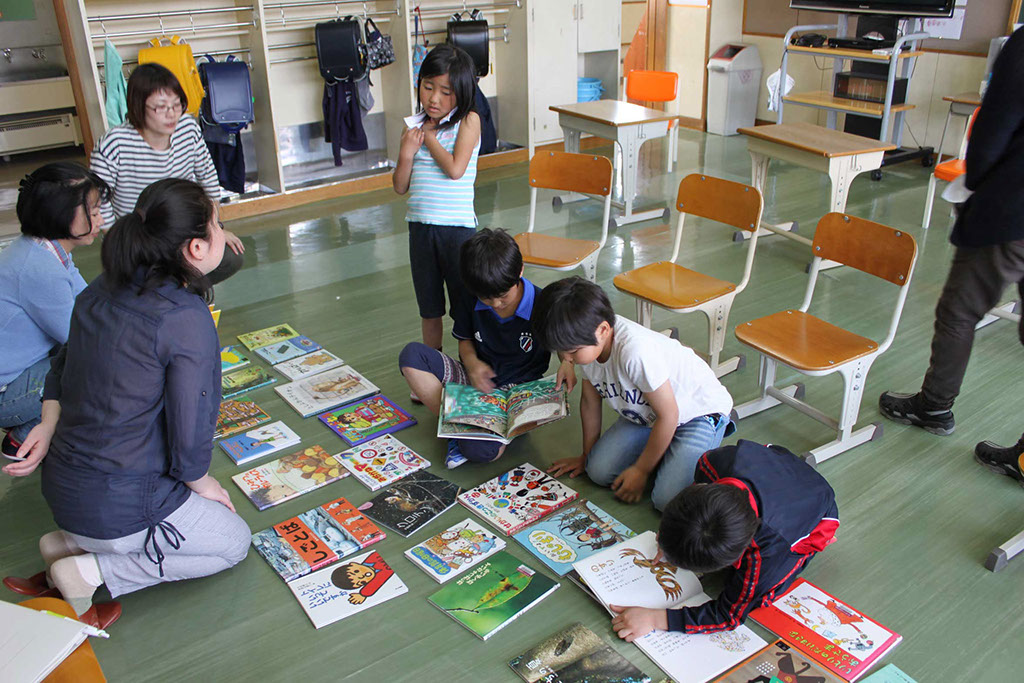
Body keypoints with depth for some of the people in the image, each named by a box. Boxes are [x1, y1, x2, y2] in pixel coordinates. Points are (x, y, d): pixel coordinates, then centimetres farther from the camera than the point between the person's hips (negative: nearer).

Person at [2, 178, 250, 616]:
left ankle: (73, 539, 15)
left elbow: (63, 363, 12)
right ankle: (90, 570, 2)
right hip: (116, 505, -8)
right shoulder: (188, 320, -26)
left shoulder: (102, 289, 0)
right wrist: (201, 482, -2)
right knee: (234, 542, 13)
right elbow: (190, 427, -20)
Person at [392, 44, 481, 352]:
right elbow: (400, 187, 7)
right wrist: (406, 154, -10)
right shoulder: (413, 125, 5)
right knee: (428, 306, 18)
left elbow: (455, 169, -21)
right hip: (420, 225, 5)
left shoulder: (468, 121, -6)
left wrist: (430, 137, -9)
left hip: (457, 225, -4)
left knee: (465, 304, 6)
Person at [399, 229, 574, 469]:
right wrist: (472, 362, -12)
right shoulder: (472, 304, -5)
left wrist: (567, 362, -22)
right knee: (411, 354, -21)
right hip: (477, 380, 5)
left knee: (479, 450, -37)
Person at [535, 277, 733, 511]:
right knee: (599, 471, -9)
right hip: (647, 415, 7)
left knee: (669, 500, -20)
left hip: (700, 408, -6)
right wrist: (586, 456, 12)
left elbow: (668, 415, -26)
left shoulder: (636, 351, -39)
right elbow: (590, 399, 2)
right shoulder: (586, 344, -16)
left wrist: (641, 470, -14)